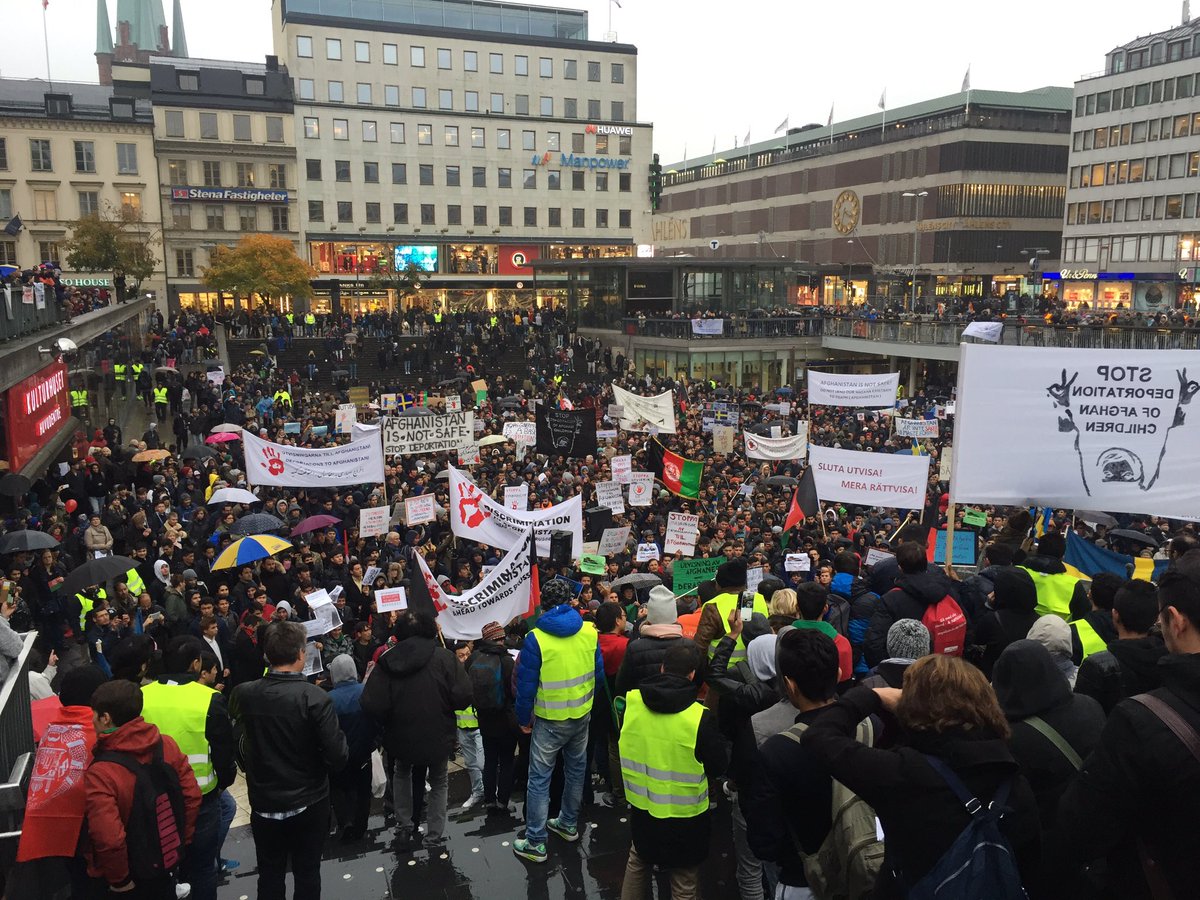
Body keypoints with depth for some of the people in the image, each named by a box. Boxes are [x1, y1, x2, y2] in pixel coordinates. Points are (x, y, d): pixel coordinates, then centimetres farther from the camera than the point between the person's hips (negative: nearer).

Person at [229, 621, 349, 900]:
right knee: (307, 873, 15)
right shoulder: (314, 697, -23)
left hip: (263, 802, 3)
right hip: (309, 802, -3)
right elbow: (338, 755, -22)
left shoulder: (241, 694, -12)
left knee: (270, 875, 19)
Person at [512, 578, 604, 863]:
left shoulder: (536, 638, -17)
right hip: (583, 714, 5)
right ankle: (569, 824, 39)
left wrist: (524, 718, 2)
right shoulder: (589, 631, -6)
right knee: (576, 769, 23)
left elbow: (526, 684, -12)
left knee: (539, 778, 5)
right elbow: (599, 673, 4)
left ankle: (535, 843, 11)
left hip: (550, 721, -5)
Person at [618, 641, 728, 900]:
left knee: (638, 863, 29)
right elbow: (719, 765, -12)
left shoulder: (631, 701, -13)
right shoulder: (700, 717, -25)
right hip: (685, 817, -3)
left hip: (641, 808, 4)